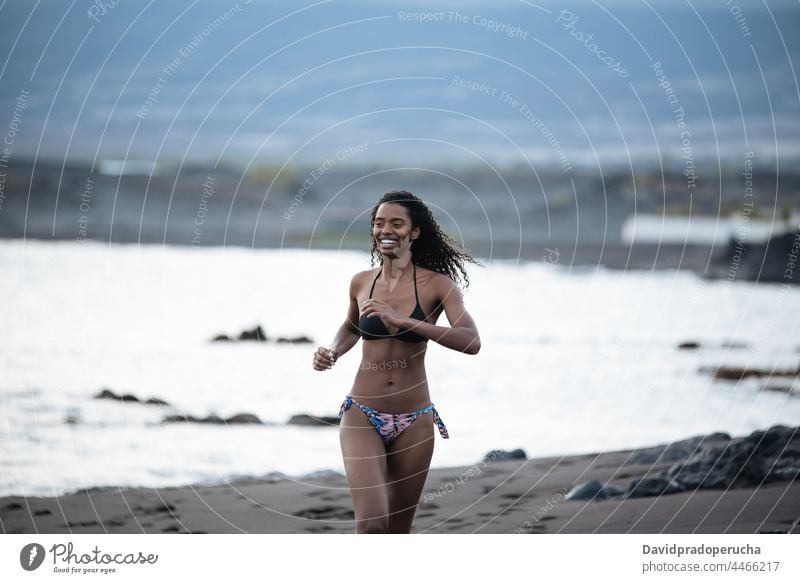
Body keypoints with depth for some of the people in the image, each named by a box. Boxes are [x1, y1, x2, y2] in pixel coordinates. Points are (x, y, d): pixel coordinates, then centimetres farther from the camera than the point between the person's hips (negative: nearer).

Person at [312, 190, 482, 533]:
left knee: (398, 530, 11)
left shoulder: (437, 284, -5)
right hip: (362, 416, 1)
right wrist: (332, 353, 5)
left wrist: (402, 320, -26)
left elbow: (471, 342, -21)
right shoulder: (361, 283, 4)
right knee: (372, 523, -19)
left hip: (414, 423, -1)